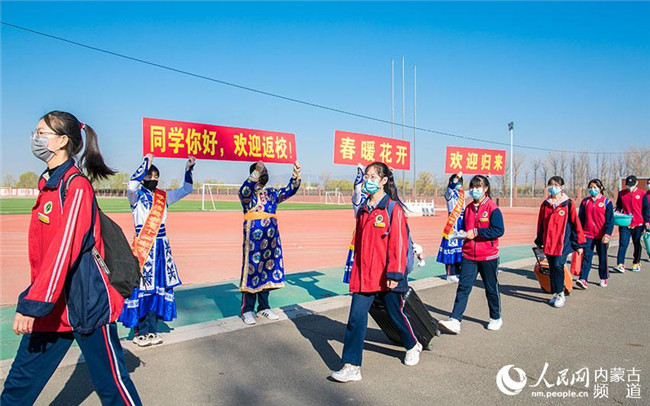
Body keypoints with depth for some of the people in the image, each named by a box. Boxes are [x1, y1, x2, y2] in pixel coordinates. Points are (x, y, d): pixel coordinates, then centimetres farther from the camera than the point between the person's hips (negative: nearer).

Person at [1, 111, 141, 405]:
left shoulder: (76, 185, -15)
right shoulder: (48, 184, 11)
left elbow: (64, 248, -22)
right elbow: (43, 251, 16)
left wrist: (32, 305, -23)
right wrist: (33, 298, 17)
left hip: (87, 303, -8)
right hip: (52, 304, 8)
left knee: (110, 382, 5)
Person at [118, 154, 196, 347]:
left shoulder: (163, 197, 13)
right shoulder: (136, 196, -2)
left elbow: (186, 189, 17)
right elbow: (131, 186, -25)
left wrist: (189, 170, 5)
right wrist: (145, 163, -22)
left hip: (161, 245, 6)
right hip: (143, 245, -5)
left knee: (159, 285, 7)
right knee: (141, 285, -5)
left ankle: (151, 329, 17)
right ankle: (140, 332, 5)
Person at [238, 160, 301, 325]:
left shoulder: (272, 193, 14)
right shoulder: (247, 194, -2)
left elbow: (289, 190, 6)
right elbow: (244, 191, -25)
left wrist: (296, 174, -9)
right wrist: (257, 171, -34)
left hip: (271, 238, 5)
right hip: (253, 238, -5)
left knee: (267, 271, 10)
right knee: (251, 271, -2)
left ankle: (264, 307, 22)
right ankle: (247, 310, 7)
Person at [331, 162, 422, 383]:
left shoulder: (393, 208, -10)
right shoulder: (363, 209, 10)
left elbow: (399, 243, -14)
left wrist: (395, 274, -17)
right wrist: (356, 268, 18)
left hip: (386, 276, -5)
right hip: (363, 275, 5)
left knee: (396, 314, 14)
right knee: (356, 318, -3)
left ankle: (412, 346, 42)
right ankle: (351, 367, 3)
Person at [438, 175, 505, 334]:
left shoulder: (492, 208, -9)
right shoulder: (468, 208, 9)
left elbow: (499, 230, -18)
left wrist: (476, 232, -21)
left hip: (488, 256, -4)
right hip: (469, 255, 4)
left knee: (491, 288, 12)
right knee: (463, 288, -4)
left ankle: (496, 318, 32)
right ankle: (455, 321, -7)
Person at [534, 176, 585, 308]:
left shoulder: (568, 204, -4)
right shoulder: (545, 204, 9)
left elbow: (576, 223, -3)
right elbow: (541, 224, 15)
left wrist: (579, 244, -2)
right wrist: (539, 241, 19)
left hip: (563, 242, -4)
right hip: (548, 243, 4)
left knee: (558, 266, -13)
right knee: (552, 268, 9)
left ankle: (560, 294, 2)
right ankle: (555, 294, 20)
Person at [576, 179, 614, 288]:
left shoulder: (606, 202, -2)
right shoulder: (585, 201, 6)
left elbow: (610, 220, -5)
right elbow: (581, 218, 10)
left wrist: (607, 234, -13)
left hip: (601, 236, -1)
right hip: (588, 235, 1)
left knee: (602, 257, 12)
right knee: (586, 256, -8)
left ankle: (604, 278, 30)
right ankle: (583, 279, -14)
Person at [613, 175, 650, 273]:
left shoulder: (642, 194, 1)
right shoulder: (621, 194, 5)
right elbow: (619, 205, 15)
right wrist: (617, 211, -6)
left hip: (638, 224, 0)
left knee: (637, 245, 12)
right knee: (623, 244, -9)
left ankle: (636, 264, 26)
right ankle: (620, 265, -13)